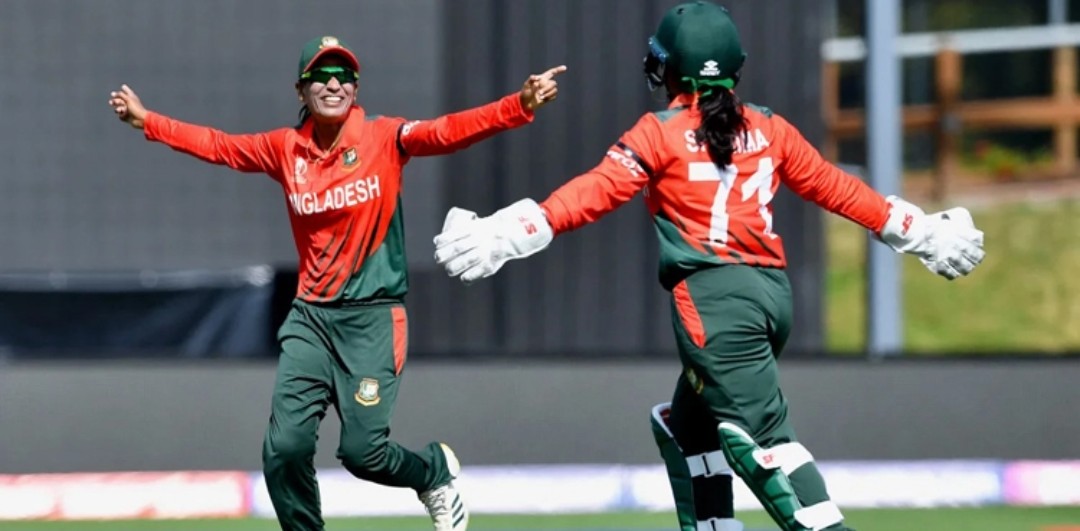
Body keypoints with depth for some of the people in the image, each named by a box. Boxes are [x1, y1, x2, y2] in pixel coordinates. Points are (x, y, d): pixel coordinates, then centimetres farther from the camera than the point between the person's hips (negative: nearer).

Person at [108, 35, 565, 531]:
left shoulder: (384, 138, -6)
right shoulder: (284, 148, 4)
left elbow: (449, 131, -18)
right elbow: (216, 145, 14)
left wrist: (521, 105, -32)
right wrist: (146, 120, 10)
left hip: (373, 317, -3)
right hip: (310, 317, 3)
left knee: (362, 451, -9)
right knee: (285, 447, -8)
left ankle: (435, 470, 24)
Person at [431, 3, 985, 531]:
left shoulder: (660, 133, -2)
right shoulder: (768, 129, 13)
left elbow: (597, 191, -13)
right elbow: (834, 187, 18)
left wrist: (506, 233, -18)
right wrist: (921, 232, 29)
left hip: (712, 296, -7)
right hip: (773, 291, 7)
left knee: (764, 431, -11)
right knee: (686, 420, 21)